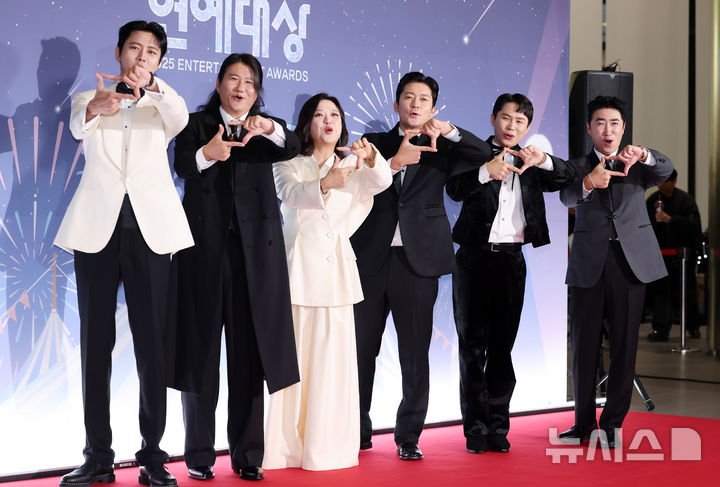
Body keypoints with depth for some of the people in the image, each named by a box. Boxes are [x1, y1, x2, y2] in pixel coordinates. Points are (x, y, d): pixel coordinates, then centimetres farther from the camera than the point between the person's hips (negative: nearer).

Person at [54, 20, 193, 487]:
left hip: (150, 229, 0)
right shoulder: (91, 99, 14)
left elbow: (179, 117, -10)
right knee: (96, 342, 1)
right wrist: (96, 106, -35)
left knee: (152, 344, -3)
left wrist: (151, 84, -32)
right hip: (98, 227, 0)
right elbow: (79, 126, -10)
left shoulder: (161, 106, 15)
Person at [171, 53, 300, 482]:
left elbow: (293, 149, -9)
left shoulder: (267, 131, 13)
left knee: (250, 353, 1)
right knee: (201, 350, 2)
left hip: (255, 250, 1)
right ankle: (200, 454, 9)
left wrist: (271, 129, -30)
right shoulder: (197, 124, 8)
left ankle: (248, 454, 7)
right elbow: (182, 166, -11)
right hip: (205, 248, -1)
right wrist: (207, 153, -33)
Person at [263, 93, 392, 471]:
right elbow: (290, 193, -14)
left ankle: (327, 448, 2)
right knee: (293, 357, -4)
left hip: (337, 269, 2)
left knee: (333, 358, -2)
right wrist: (325, 184, -35)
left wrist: (369, 156, -28)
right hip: (299, 266, -2)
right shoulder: (289, 166, 9)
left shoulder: (353, 167, 16)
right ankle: (288, 448, 0)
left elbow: (381, 182, -6)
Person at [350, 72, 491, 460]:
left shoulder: (441, 149, 10)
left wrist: (448, 131, -18)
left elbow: (483, 155, -5)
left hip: (418, 259, -1)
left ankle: (409, 436, 11)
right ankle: (358, 431, 17)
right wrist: (394, 163, -16)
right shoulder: (376, 144, 12)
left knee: (415, 354, 0)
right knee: (360, 349, 5)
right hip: (371, 258, 1)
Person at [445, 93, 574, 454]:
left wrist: (543, 160, -18)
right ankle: (476, 429, 5)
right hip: (475, 258, -3)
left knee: (502, 346, 5)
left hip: (511, 260, 3)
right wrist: (487, 172, -33)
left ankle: (498, 427, 9)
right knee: (472, 345, 0)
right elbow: (454, 189, -15)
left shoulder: (530, 164, 14)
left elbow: (566, 180, 1)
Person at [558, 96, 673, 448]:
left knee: (624, 345, 0)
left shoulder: (637, 165, 12)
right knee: (584, 346, 4)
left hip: (631, 261, 0)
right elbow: (567, 198, -12)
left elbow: (665, 170, -10)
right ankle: (584, 423, 14)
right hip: (588, 264, 0)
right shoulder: (577, 166, 9)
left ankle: (612, 423, 9)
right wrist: (589, 182, -35)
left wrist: (643, 155, -33)